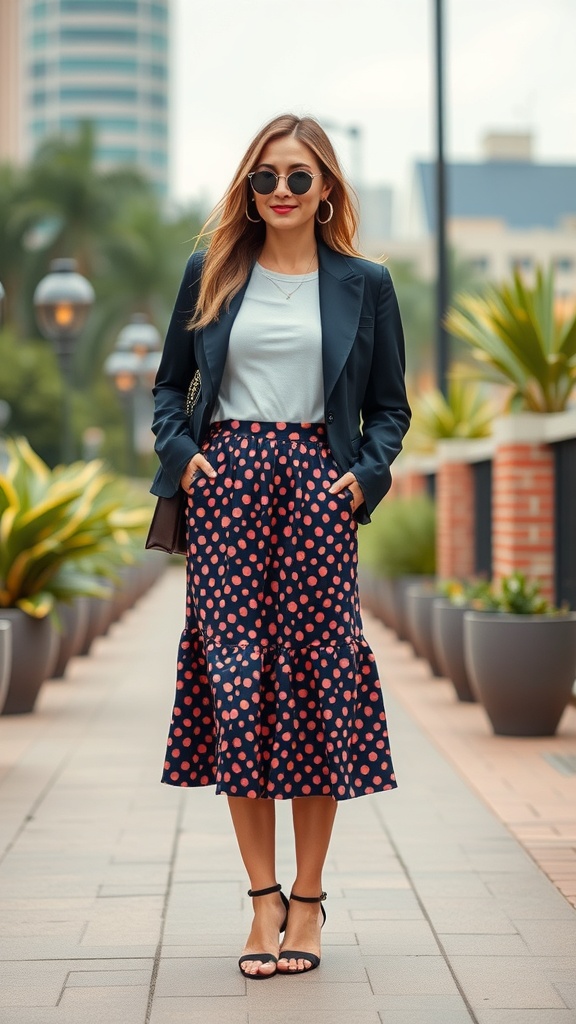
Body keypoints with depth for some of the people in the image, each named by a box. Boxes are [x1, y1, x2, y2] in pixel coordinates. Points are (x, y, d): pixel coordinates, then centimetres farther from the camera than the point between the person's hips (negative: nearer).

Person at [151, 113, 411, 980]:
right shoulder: (212, 275, 11)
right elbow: (171, 383, 16)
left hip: (316, 485, -1)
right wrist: (182, 452, -1)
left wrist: (365, 473, -4)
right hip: (228, 485, 1)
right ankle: (265, 899, 4)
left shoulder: (364, 285, 9)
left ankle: (307, 898, 10)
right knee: (233, 678, -4)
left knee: (315, 678, -2)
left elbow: (390, 406, 12)